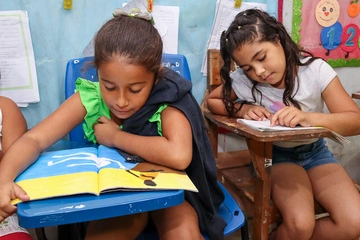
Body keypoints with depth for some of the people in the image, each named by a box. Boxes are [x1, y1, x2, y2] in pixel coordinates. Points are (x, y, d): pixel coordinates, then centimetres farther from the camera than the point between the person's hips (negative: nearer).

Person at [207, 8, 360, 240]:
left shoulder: (315, 69, -17)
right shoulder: (242, 79, -16)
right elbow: (212, 101, 2)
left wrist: (306, 117, -37)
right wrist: (243, 109, -19)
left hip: (315, 152, 2)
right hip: (276, 155, -2)